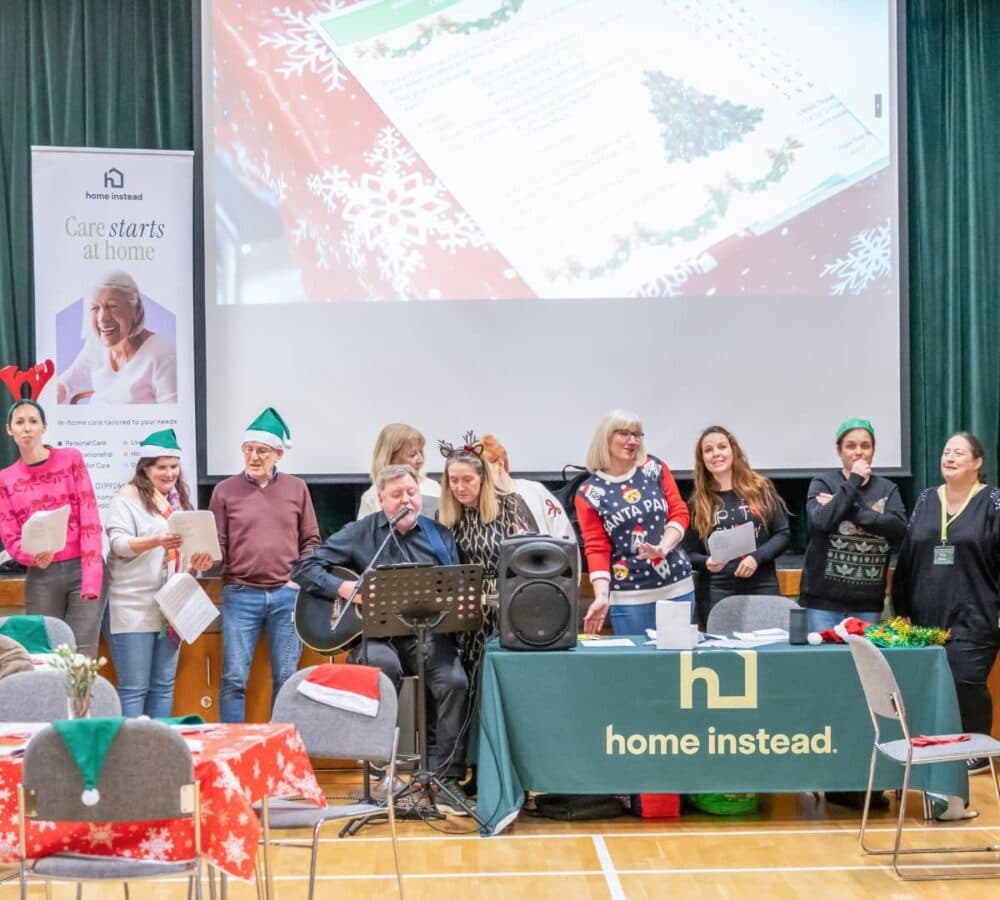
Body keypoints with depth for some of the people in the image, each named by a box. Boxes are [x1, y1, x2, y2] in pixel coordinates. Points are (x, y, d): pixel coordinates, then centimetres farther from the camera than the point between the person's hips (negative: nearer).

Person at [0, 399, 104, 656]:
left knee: (82, 657, -8)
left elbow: (90, 519, -4)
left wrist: (92, 576, -14)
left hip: (83, 569, -2)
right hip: (41, 577, 2)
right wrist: (33, 556, -19)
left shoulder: (71, 459, 2)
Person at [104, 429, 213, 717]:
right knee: (134, 689, -4)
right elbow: (117, 543, -15)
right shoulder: (128, 496, -4)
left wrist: (199, 560, -2)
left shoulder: (180, 498, 15)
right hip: (134, 608, -6)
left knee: (164, 685, 10)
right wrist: (156, 541, -30)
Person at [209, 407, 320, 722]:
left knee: (286, 677, 7)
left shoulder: (297, 488, 9)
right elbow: (217, 545, 4)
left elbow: (311, 542, 11)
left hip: (287, 595, 2)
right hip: (240, 594, -2)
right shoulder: (225, 490, 4)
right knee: (234, 678, -4)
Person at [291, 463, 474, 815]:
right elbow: (304, 568, 3)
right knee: (384, 664, -36)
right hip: (376, 632, -2)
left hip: (427, 631, 2)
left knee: (454, 681, -27)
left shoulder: (440, 536, 12)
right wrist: (344, 588, -12)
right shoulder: (360, 533, 6)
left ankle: (446, 779, -16)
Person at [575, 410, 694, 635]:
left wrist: (663, 547, -15)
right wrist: (602, 595, -16)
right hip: (629, 596, -2)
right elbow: (596, 548, -3)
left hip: (677, 586, 2)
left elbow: (680, 513, 3)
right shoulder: (588, 493, 0)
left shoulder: (655, 469, 6)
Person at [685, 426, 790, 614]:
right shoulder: (697, 502, 7)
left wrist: (757, 557, -11)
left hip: (762, 588, 0)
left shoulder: (760, 488, 6)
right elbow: (690, 553, 8)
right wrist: (707, 563, -14)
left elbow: (782, 534, 5)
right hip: (718, 593, 0)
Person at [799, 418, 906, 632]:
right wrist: (854, 481, -9)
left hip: (868, 599, 2)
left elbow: (899, 529, -6)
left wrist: (850, 510, -12)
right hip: (824, 598, -2)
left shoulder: (887, 489, 10)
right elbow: (820, 520, -15)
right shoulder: (822, 484, 3)